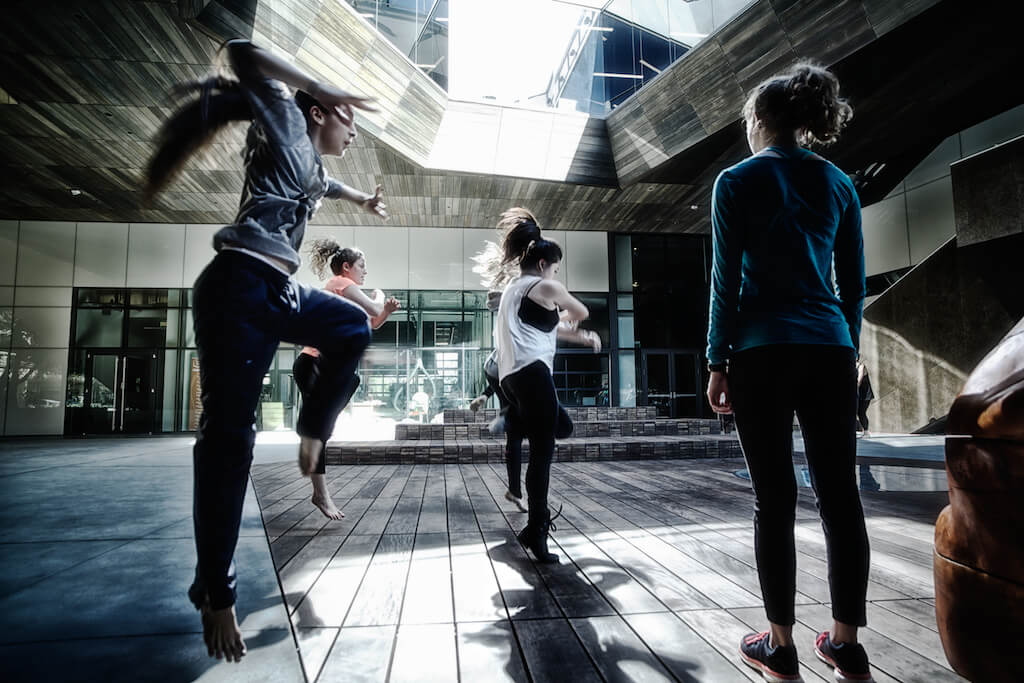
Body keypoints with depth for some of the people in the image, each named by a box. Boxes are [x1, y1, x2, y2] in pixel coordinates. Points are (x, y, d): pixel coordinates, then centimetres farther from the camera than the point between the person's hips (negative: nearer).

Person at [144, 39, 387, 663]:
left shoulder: (310, 162, 26)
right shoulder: (287, 131, 4)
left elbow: (324, 183, 51)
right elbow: (243, 54, -10)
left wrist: (363, 200, 66)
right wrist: (321, 88, -5)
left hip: (279, 293, 10)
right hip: (241, 288, -10)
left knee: (353, 328, 23)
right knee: (229, 434, -9)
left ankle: (313, 434, 20)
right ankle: (214, 594, -2)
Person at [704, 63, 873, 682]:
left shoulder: (739, 181, 1)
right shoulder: (838, 183, 14)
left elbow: (727, 281, -5)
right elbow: (854, 283, 13)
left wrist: (718, 362, -1)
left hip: (763, 352, -4)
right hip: (830, 351, 5)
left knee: (775, 498, 1)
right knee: (840, 494, 7)